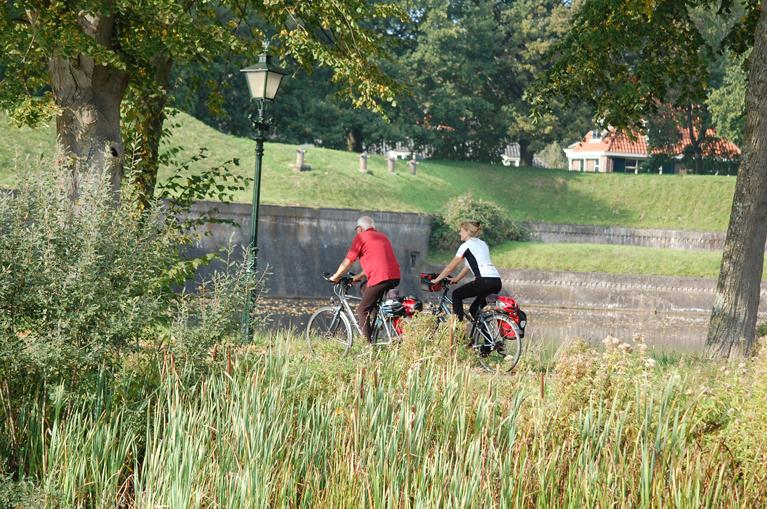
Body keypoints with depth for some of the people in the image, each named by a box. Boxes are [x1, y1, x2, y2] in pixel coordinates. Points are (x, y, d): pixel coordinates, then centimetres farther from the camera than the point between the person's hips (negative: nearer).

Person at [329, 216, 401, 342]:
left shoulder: (361, 237, 4)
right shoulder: (383, 237, 26)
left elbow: (348, 261, 5)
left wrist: (335, 277, 18)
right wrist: (359, 277, 37)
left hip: (379, 278, -8)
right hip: (395, 277, 8)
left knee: (363, 311, 0)